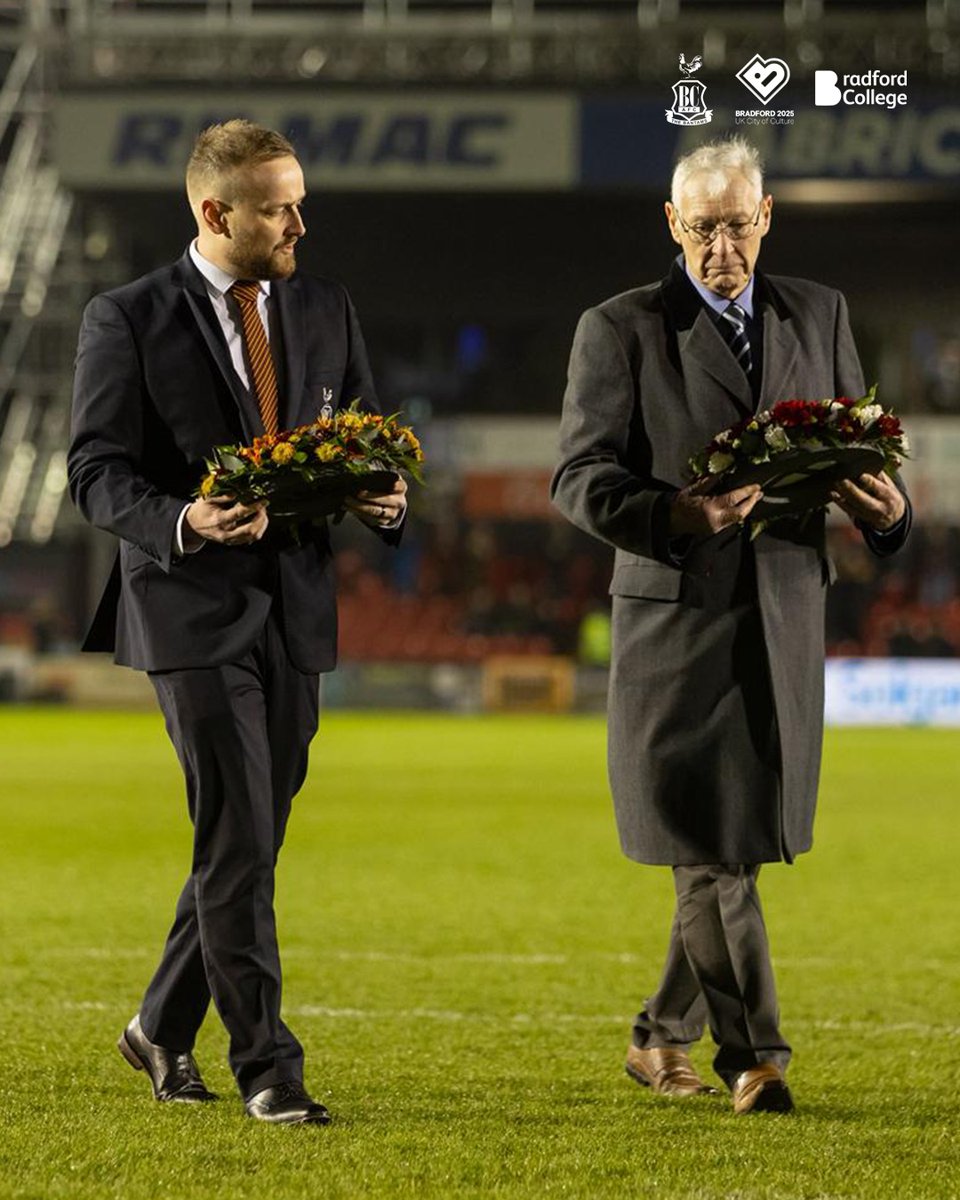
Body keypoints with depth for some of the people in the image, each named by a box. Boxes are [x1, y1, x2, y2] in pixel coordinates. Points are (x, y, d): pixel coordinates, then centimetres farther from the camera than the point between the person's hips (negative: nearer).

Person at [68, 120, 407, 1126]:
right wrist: (181, 522, -25)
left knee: (248, 845, 11)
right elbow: (96, 473, -7)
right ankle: (267, 1069, -5)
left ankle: (163, 1030, 28)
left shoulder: (325, 313, 11)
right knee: (237, 845, -9)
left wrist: (384, 498, -7)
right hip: (193, 610, -5)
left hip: (296, 609, 5)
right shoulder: (128, 322, -4)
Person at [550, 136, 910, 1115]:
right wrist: (672, 513, -24)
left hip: (785, 619, 4)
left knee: (739, 843, 8)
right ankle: (752, 1054, -2)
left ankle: (661, 1040, 22)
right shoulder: (620, 330, 0)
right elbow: (578, 476, -5)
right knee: (710, 851, -6)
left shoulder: (819, 316, 13)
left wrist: (883, 506, -8)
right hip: (677, 613, -4)